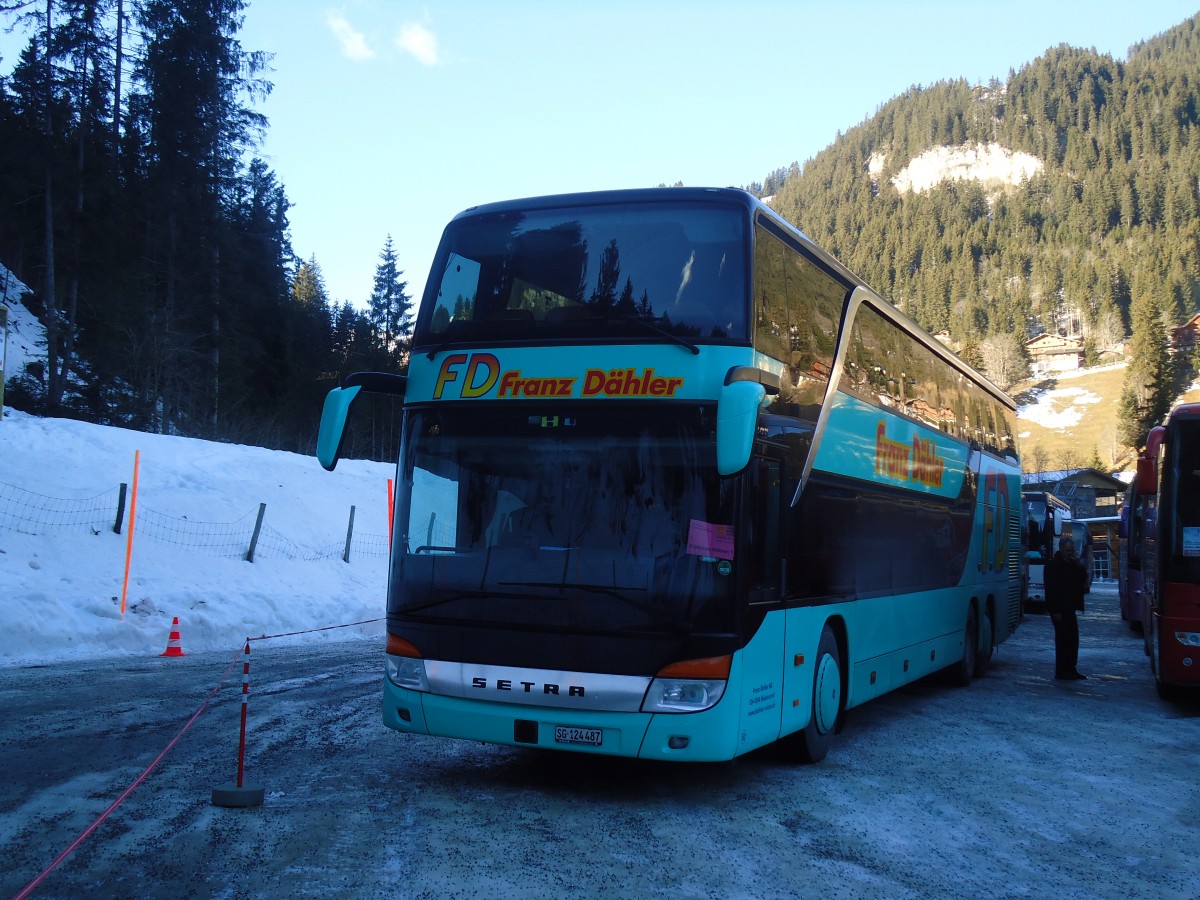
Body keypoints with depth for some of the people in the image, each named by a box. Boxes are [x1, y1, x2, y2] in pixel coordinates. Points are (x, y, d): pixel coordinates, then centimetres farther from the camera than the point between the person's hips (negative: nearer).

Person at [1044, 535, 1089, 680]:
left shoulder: (1072, 563, 14)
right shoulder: (1053, 564, -12)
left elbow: (1083, 578, 13)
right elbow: (1051, 588, -18)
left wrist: (1079, 565, -4)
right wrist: (1055, 610, -21)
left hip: (1069, 608, 9)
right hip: (1060, 610, -9)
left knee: (1073, 639, 12)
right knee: (1063, 640, -6)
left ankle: (1071, 669, 20)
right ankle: (1061, 672, 0)